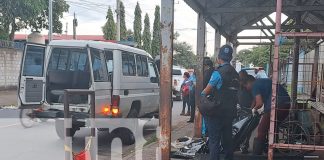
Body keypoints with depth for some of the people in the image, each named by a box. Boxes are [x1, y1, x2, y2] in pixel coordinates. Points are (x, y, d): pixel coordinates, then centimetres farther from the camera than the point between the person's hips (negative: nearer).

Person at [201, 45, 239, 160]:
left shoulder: (218, 73, -14)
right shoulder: (235, 74, 8)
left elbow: (206, 91, -12)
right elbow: (235, 92, 11)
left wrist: (201, 94, 8)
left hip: (217, 112, -7)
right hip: (230, 112, 7)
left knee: (214, 141, -1)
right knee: (227, 139, 17)